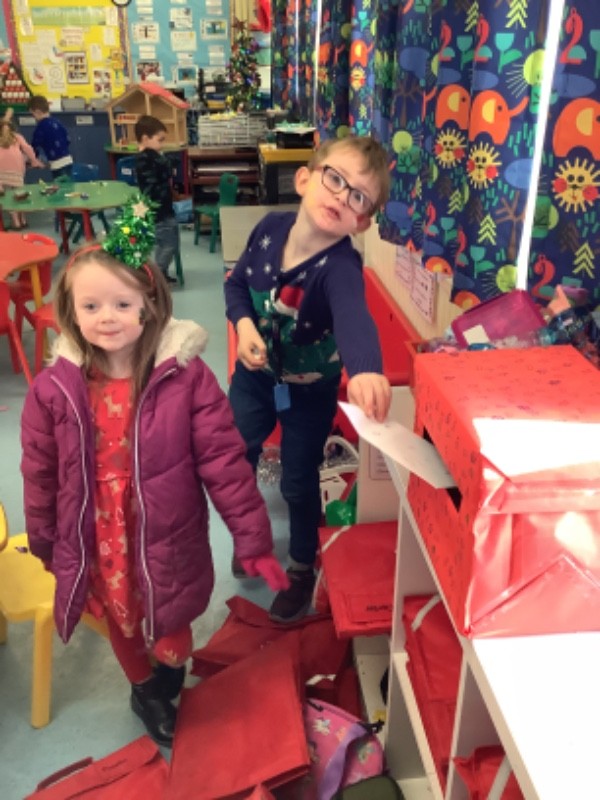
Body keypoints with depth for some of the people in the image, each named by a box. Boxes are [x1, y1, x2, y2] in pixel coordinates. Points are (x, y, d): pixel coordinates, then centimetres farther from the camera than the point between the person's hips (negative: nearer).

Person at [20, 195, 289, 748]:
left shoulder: (186, 376, -19)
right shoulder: (54, 388, -13)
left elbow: (224, 461, -15)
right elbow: (41, 476, 0)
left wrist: (253, 540, -12)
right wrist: (46, 545, 10)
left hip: (166, 542, -2)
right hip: (99, 545, 2)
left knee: (169, 631, 19)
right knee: (122, 628, 25)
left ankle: (162, 691, 55)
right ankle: (145, 689, 58)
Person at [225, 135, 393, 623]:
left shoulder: (340, 267, -35)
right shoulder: (271, 228, -18)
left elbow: (355, 317, -57)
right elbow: (237, 282, -1)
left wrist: (366, 369, -79)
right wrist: (244, 324, -22)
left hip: (310, 390, -4)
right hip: (254, 375, 5)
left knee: (299, 484, 8)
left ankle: (302, 569, 37)